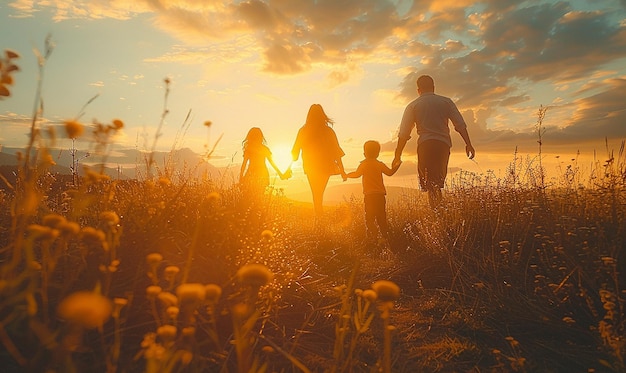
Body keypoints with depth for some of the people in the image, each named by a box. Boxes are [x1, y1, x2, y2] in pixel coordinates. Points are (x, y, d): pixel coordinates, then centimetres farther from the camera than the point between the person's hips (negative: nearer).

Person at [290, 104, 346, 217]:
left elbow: (295, 152, 0)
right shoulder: (328, 131, -9)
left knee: (316, 194, 13)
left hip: (311, 168, 0)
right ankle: (320, 216, 15)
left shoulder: (303, 131, -6)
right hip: (325, 167, 0)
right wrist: (342, 171, 0)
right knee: (320, 194, 15)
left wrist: (289, 168, 15)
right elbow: (336, 152, -6)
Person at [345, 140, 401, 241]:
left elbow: (357, 174, -10)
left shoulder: (364, 164, -3)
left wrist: (347, 175, 6)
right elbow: (390, 172, 18)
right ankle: (385, 235, 16)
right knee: (381, 216, 13)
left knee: (370, 217, 0)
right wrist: (397, 164, 31)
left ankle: (373, 235, -7)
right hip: (380, 194, 5)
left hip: (370, 195, -5)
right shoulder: (380, 164, 9)